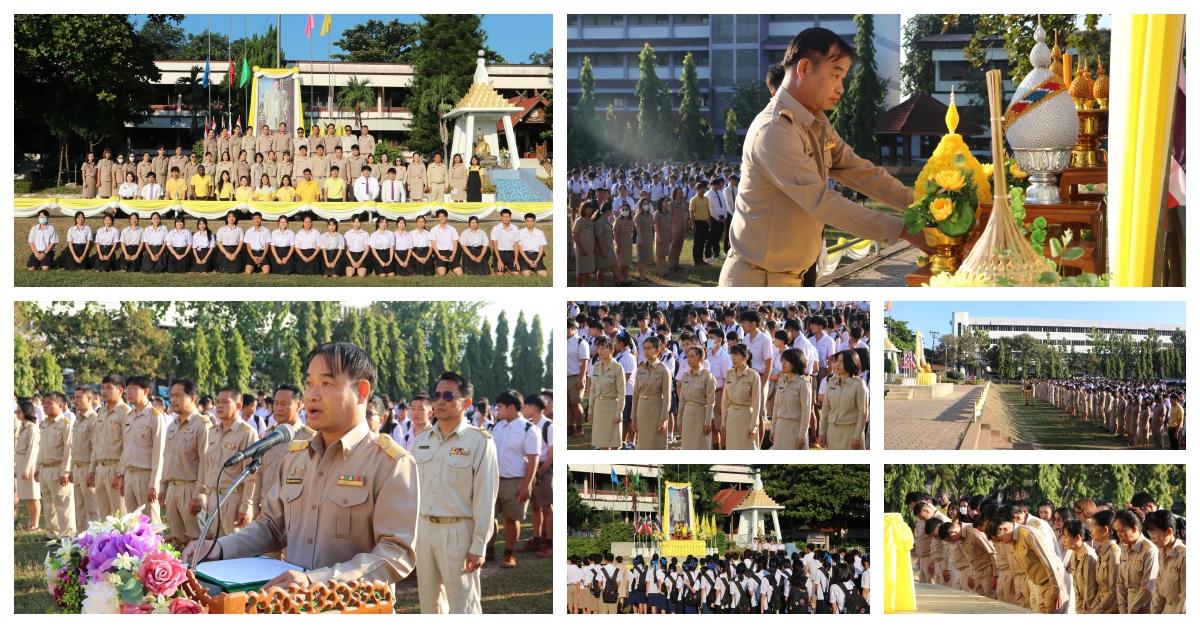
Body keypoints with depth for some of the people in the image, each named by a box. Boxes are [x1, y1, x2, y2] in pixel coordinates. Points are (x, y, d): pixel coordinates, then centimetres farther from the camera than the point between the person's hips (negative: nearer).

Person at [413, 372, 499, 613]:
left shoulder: (479, 441, -10)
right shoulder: (422, 440, 8)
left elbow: (485, 498, -11)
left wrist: (478, 546, -14)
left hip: (458, 532, -6)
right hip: (424, 529, 6)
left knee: (462, 607, -2)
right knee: (429, 604, 16)